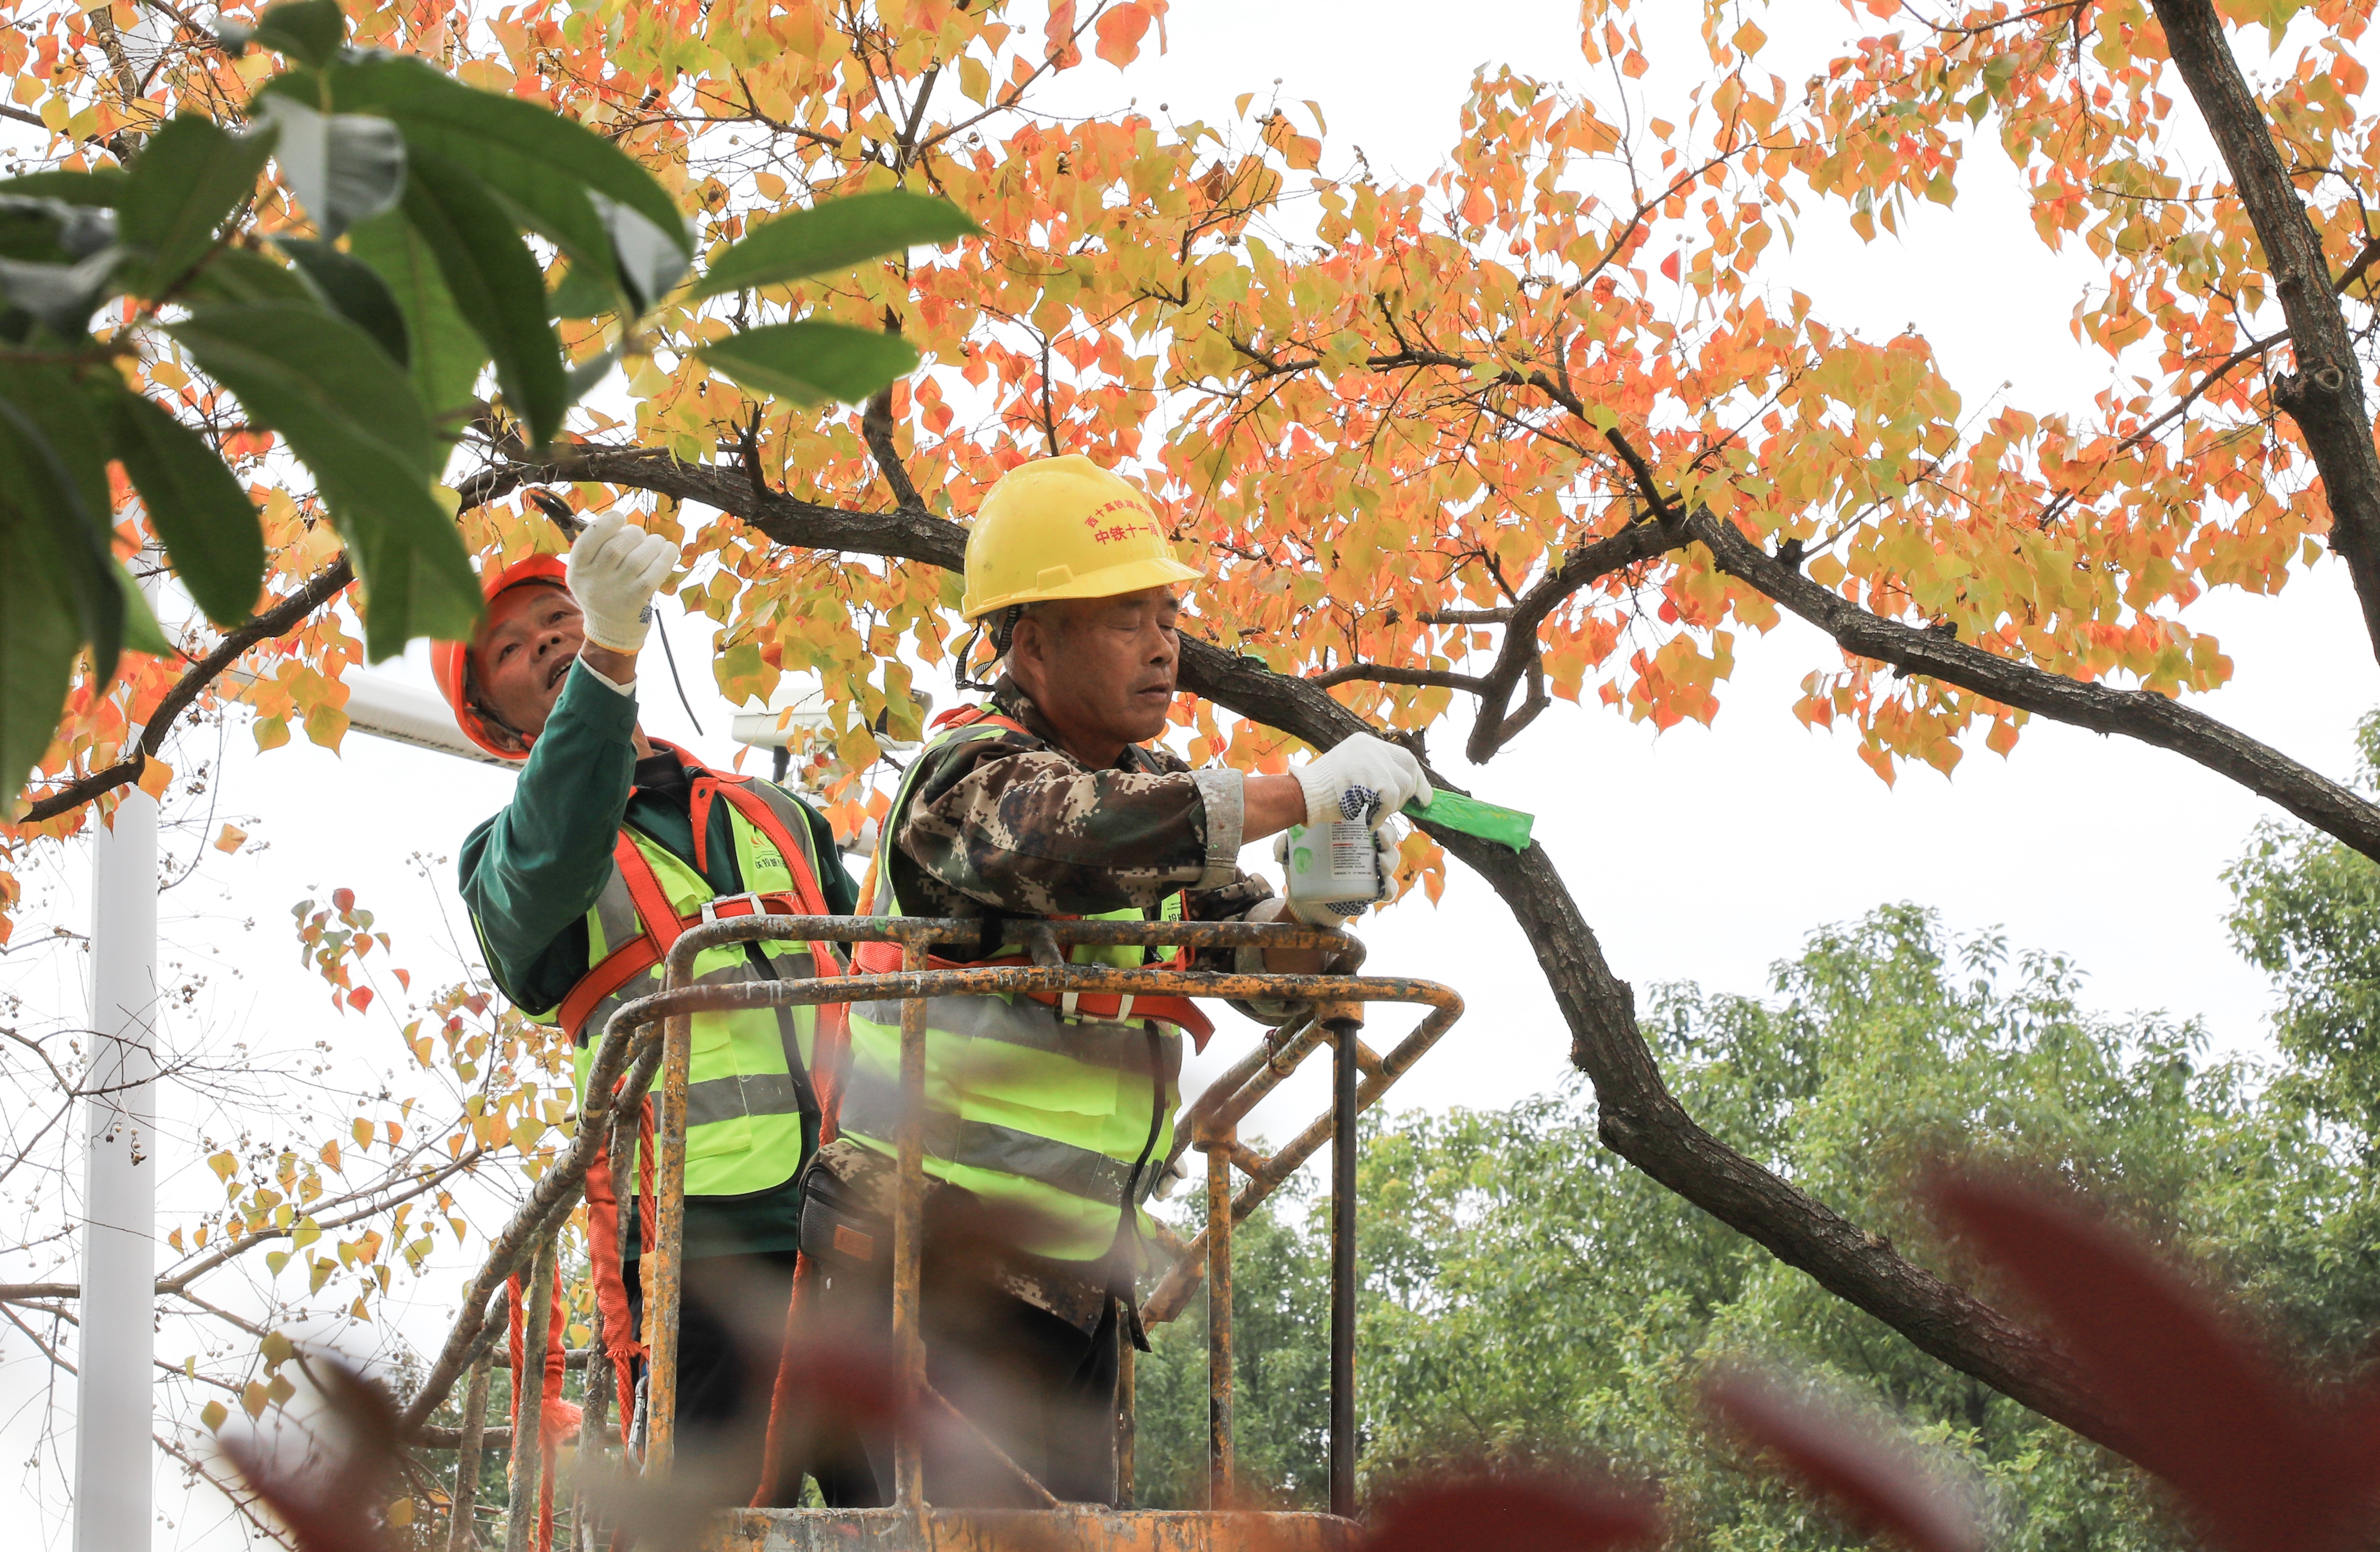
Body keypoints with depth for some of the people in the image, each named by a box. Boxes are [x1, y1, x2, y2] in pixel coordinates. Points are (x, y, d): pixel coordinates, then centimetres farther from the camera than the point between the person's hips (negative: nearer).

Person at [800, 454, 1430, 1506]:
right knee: (984, 1529, -15)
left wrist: (1324, 901, -13)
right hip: (938, 1261, -8)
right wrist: (1301, 794, -33)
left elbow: (1268, 961, 11)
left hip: (1076, 1282, 8)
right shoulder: (971, 777, -12)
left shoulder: (1147, 786, 13)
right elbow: (1063, 839, -36)